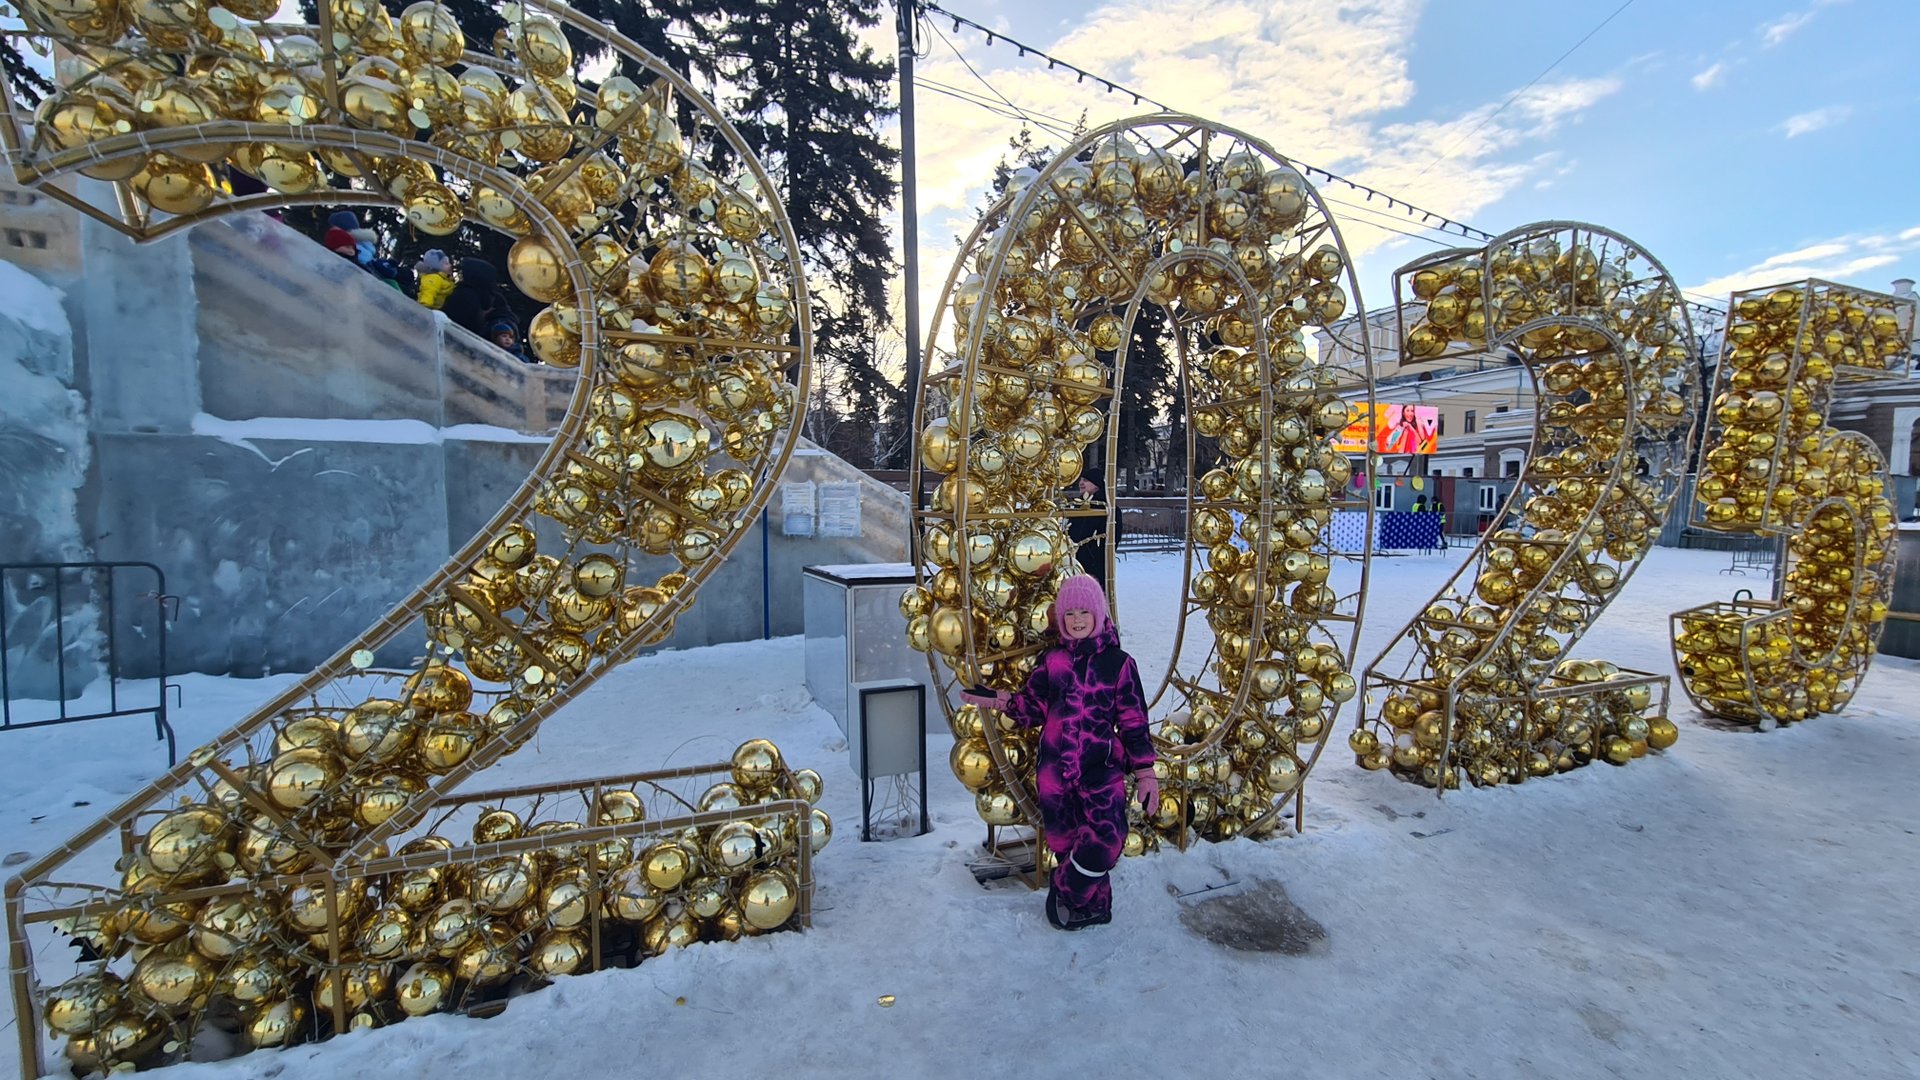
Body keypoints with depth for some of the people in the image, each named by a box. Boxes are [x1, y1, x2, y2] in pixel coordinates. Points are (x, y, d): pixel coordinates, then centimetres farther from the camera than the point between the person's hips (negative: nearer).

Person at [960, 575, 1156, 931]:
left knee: (1106, 836, -21)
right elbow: (1034, 710, 5)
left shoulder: (1118, 662, -3)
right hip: (1054, 768, 3)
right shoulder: (1052, 660, 4)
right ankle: (1093, 906, 36)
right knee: (1065, 843, 11)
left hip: (1101, 766, -2)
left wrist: (1145, 772, -2)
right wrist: (1005, 702, -9)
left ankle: (1064, 890, 5)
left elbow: (1134, 722, 0)